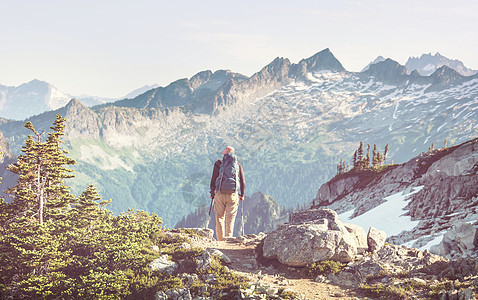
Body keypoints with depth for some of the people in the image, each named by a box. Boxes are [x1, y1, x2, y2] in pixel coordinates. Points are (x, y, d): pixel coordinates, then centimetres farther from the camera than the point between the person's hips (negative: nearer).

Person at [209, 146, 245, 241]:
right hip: (233, 194, 1)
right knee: (230, 218, 5)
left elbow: (213, 179, 2)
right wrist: (242, 194, 20)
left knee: (219, 217, 7)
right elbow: (242, 181, 9)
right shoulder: (238, 165, 8)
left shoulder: (219, 163, 3)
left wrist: (212, 192, 11)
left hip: (220, 193, -1)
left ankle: (220, 239, 3)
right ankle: (228, 237, -3)